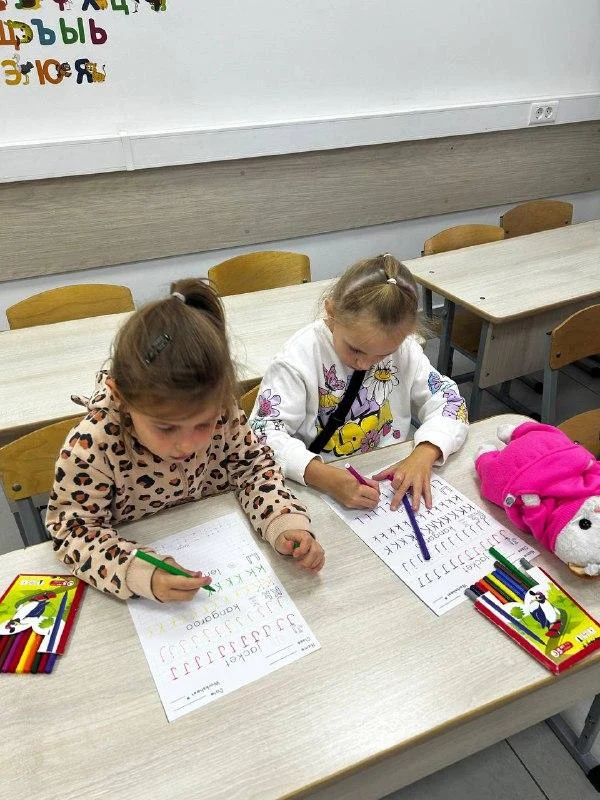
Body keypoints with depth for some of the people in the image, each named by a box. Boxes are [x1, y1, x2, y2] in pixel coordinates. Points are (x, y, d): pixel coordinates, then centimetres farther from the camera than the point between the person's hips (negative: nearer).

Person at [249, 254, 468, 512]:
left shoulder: (403, 346, -3)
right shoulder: (299, 357, -16)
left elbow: (449, 401, 0)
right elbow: (263, 433, -20)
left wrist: (424, 454, -19)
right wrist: (324, 476, -35)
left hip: (391, 479, 5)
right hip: (316, 489, -4)